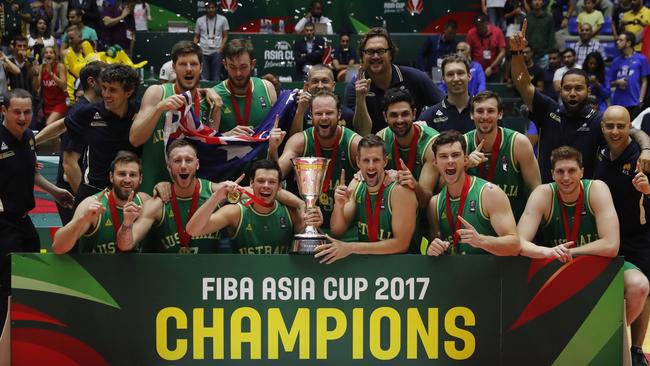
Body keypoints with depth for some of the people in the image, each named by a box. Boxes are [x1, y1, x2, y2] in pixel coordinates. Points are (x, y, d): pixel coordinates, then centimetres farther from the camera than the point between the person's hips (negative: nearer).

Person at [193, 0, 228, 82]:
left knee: (216, 78, -2)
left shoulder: (223, 19, 4)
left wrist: (220, 49, -7)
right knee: (204, 78, 2)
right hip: (203, 52, 2)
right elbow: (196, 37, 14)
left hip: (216, 52, -1)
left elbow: (225, 36, 6)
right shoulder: (200, 20, 8)